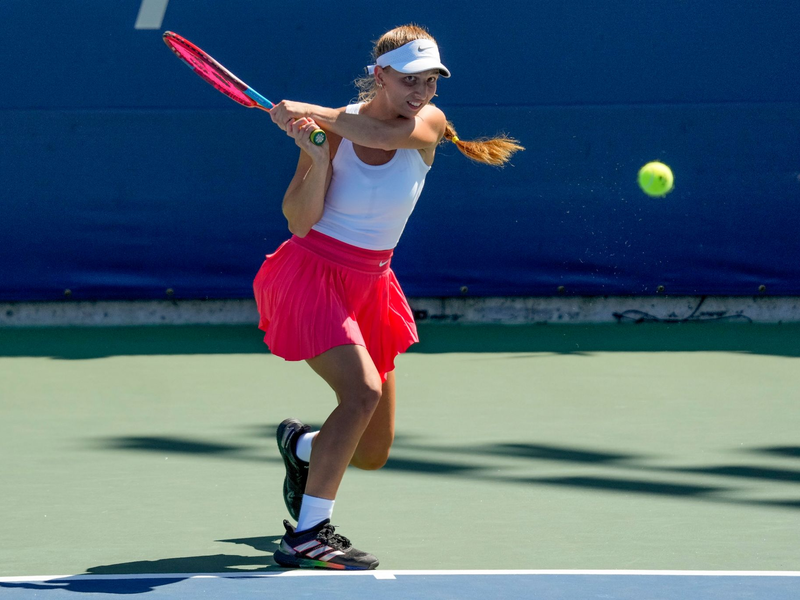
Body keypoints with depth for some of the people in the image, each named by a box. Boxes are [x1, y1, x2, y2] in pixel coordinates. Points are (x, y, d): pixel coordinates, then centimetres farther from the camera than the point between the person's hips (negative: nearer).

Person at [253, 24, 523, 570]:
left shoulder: (428, 125, -5)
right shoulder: (335, 129, -12)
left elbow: (385, 135, -30)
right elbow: (299, 222, -15)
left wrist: (314, 113, -35)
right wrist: (317, 162, -30)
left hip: (369, 288, 5)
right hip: (312, 275, -5)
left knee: (373, 453, 8)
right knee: (363, 389, -29)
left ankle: (300, 444, 42)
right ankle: (307, 537, -25)